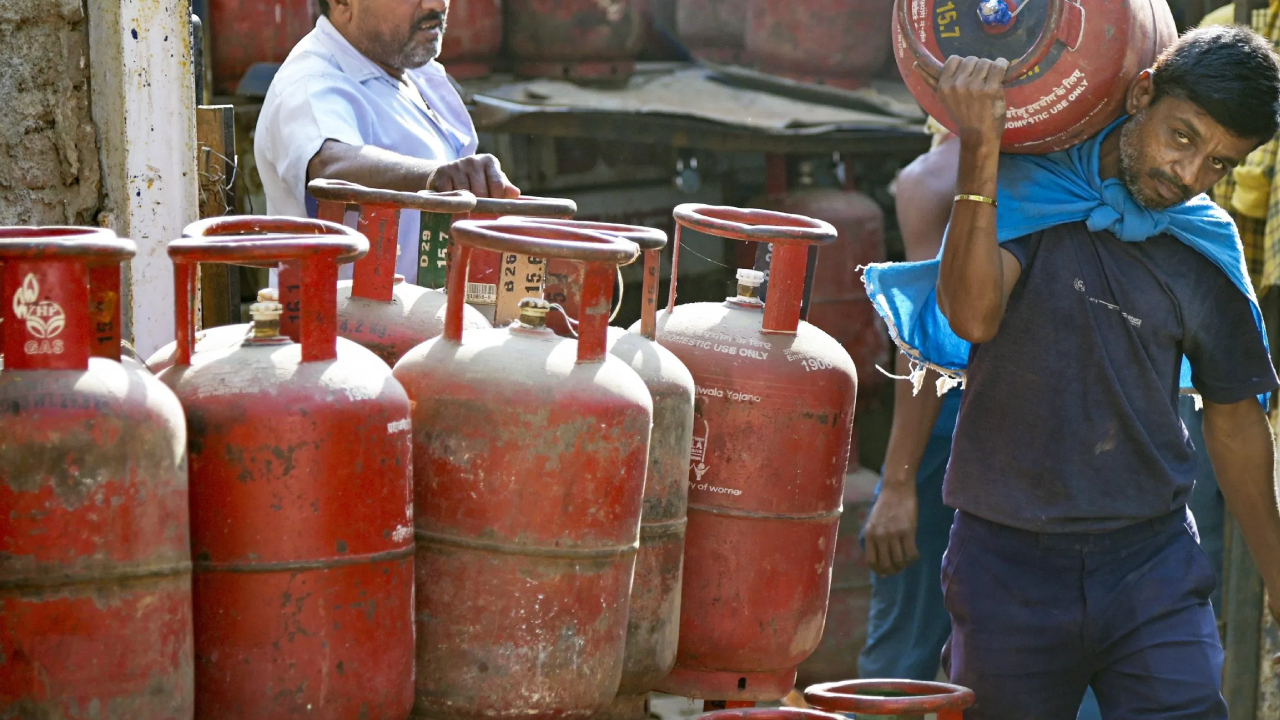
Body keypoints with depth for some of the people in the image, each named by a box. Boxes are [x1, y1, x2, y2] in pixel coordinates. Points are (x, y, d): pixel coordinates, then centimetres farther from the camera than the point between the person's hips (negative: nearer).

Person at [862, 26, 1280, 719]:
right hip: (1008, 562, -2)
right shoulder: (1026, 192, -4)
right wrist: (979, 152, -30)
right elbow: (972, 316, -22)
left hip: (1152, 561, 2)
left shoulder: (1205, 246, 5)